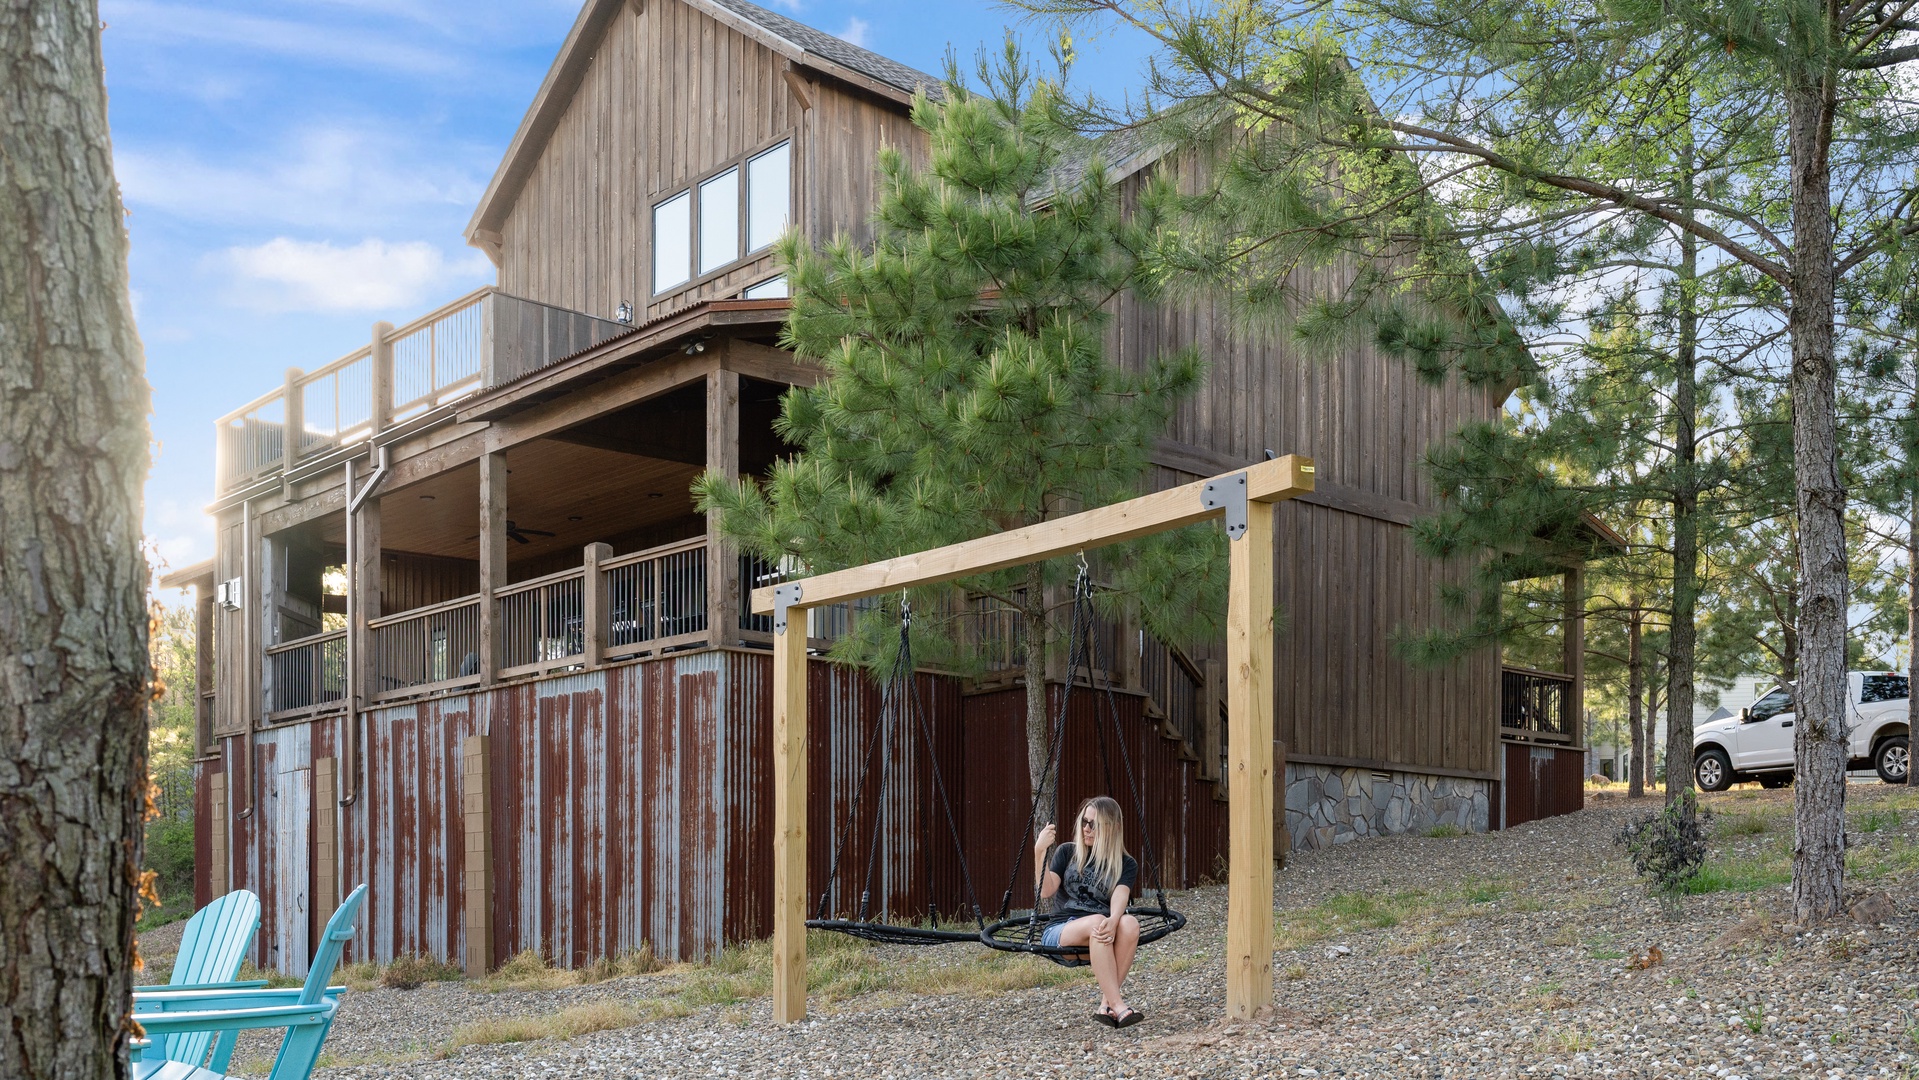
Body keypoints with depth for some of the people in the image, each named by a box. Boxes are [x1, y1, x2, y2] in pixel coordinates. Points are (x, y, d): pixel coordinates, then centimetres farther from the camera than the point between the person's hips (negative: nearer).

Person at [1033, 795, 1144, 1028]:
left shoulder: (1126, 864, 8)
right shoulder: (1068, 852, 10)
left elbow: (1120, 896, -14)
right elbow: (1045, 892, -3)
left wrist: (1113, 920, -36)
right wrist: (1040, 852, -16)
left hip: (1100, 938, 1)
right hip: (1060, 932, -1)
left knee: (1130, 924, -33)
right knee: (1097, 922, -35)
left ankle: (1106, 1004, -29)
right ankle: (1118, 1005, -38)